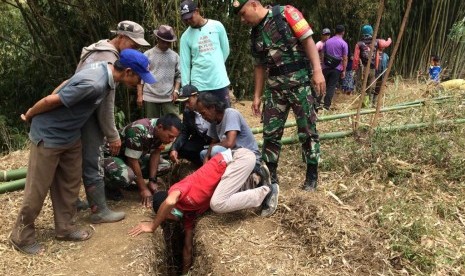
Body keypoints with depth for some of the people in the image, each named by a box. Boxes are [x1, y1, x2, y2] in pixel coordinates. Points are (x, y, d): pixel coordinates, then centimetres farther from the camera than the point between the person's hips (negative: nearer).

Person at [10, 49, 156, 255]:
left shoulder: (105, 70, -5)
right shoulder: (94, 84, -34)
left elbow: (69, 84, 10)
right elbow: (51, 100, -24)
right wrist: (29, 116, -7)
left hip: (70, 136, 9)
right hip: (49, 136, -8)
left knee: (69, 184, 15)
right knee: (37, 190, 4)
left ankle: (64, 228, 29)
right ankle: (22, 236, 22)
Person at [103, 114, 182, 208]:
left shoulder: (160, 131, -12)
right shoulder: (139, 131, -35)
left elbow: (155, 154, -5)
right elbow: (132, 161, -29)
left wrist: (152, 180, -12)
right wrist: (143, 189, -24)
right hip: (111, 155, -8)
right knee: (126, 176, -39)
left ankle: (129, 181, 5)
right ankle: (109, 186, -5)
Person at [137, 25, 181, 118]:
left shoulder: (175, 56, 7)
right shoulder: (147, 55, 2)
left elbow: (178, 75, 10)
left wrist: (176, 90, -4)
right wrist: (140, 95, -2)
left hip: (169, 98, 1)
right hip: (150, 98, -1)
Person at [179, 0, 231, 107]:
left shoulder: (217, 26, 0)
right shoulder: (185, 36, 2)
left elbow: (225, 50, 8)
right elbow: (185, 63, 2)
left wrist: (215, 66, 9)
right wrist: (185, 87, -1)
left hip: (220, 81, 0)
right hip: (199, 84, 0)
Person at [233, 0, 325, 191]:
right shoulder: (255, 33, 13)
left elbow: (308, 41, -9)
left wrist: (317, 71, -18)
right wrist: (257, 96, 16)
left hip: (299, 80, -6)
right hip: (275, 85, 6)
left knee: (307, 130, 1)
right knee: (270, 131, 5)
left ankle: (312, 175, 14)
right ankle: (270, 174, 18)